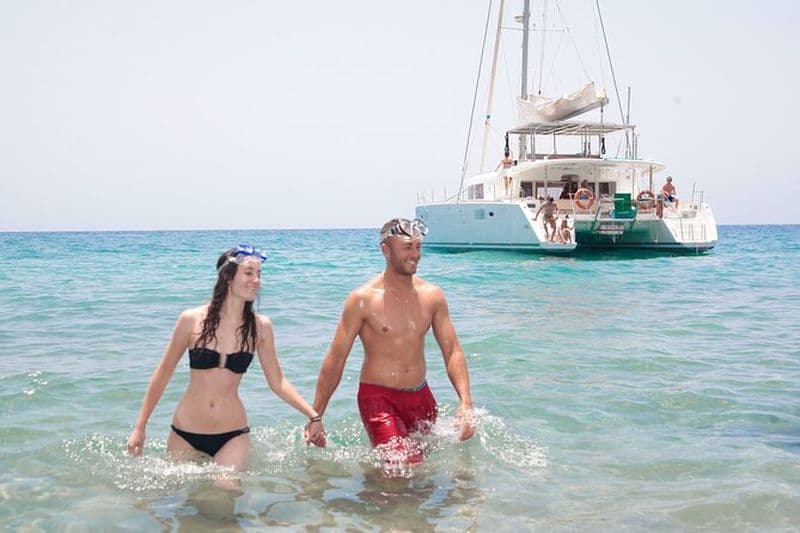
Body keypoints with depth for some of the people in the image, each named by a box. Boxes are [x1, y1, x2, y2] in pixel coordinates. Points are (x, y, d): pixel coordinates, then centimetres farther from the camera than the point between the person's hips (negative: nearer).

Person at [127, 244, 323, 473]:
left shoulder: (260, 327, -4)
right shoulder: (192, 320, -8)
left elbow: (277, 382, 4)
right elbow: (163, 373, 2)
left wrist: (313, 414, -6)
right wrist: (140, 427, 3)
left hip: (232, 435, 0)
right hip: (185, 433, 0)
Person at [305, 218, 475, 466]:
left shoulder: (432, 296, 2)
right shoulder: (363, 299, -10)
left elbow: (452, 352, 4)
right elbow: (335, 360, -7)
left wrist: (465, 402, -10)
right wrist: (315, 418, -7)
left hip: (421, 398, 5)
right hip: (378, 398, -5)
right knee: (403, 466, -22)